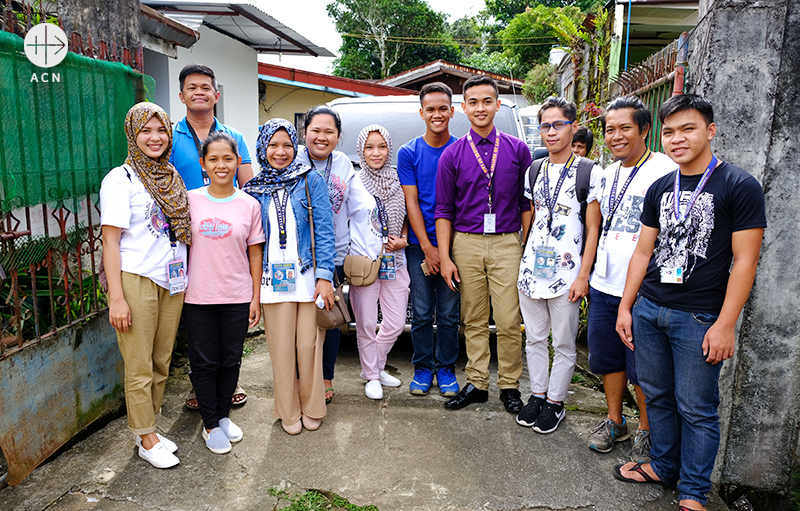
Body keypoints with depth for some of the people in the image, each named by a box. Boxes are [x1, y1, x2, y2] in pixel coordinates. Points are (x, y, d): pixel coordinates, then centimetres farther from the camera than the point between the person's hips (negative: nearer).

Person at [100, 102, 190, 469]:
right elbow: (110, 240, -10)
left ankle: (149, 429, 27)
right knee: (139, 369, 2)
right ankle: (147, 441, 16)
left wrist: (187, 280, 12)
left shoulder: (171, 178, 13)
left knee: (161, 362, 12)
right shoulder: (120, 178, -5)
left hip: (172, 281, 6)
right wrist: (116, 297, -15)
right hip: (136, 281, -6)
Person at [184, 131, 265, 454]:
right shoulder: (189, 200, -1)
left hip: (237, 297, 0)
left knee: (231, 360, 12)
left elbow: (255, 253, 2)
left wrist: (256, 297, 0)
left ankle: (223, 415, 32)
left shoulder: (249, 205, -1)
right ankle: (211, 424, 24)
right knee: (204, 362, 7)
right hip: (198, 296, 0)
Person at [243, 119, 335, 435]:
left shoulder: (311, 181, 1)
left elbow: (324, 231, -4)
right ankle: (288, 412, 25)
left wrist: (324, 276, -10)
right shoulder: (254, 189, 9)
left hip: (308, 277, -2)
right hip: (273, 279, 2)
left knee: (309, 345, 5)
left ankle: (311, 408, 24)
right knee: (281, 348, 7)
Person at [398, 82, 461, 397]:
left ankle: (446, 368, 22)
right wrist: (428, 248, -8)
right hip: (419, 245, 0)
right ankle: (423, 368, 22)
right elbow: (411, 202, 0)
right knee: (422, 312, 7)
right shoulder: (408, 153, 3)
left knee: (449, 313, 7)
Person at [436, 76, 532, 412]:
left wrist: (528, 249, 2)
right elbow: (443, 210, 5)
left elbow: (527, 203, 8)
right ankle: (476, 384, 22)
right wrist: (444, 257, -1)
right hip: (466, 244, 1)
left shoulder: (518, 150, 6)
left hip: (507, 244, 0)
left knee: (508, 322, 0)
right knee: (474, 321, 8)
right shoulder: (452, 154, 5)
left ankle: (509, 385, 17)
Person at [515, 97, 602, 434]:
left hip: (566, 274, -5)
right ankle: (537, 395, 29)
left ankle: (555, 403, 22)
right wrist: (522, 260, 12)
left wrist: (583, 275, -10)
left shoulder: (588, 172, -5)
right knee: (534, 339, 14)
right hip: (530, 268, 5)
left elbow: (592, 229, -6)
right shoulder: (534, 171, 11)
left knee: (563, 344, 7)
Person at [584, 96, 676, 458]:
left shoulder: (666, 171, -11)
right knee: (607, 357, 17)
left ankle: (646, 429, 28)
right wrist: (586, 273, 17)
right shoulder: (607, 174, 12)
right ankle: (614, 421, 35)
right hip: (604, 284, 7)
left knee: (642, 367, 6)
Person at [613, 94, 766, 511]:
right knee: (657, 397, 16)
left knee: (696, 409, 5)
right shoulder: (660, 188, 9)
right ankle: (664, 466, 35)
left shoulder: (739, 186, -7)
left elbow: (745, 261, -10)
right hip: (648, 310, 5)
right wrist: (625, 306, 9)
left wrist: (725, 325, -14)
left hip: (699, 319, -5)